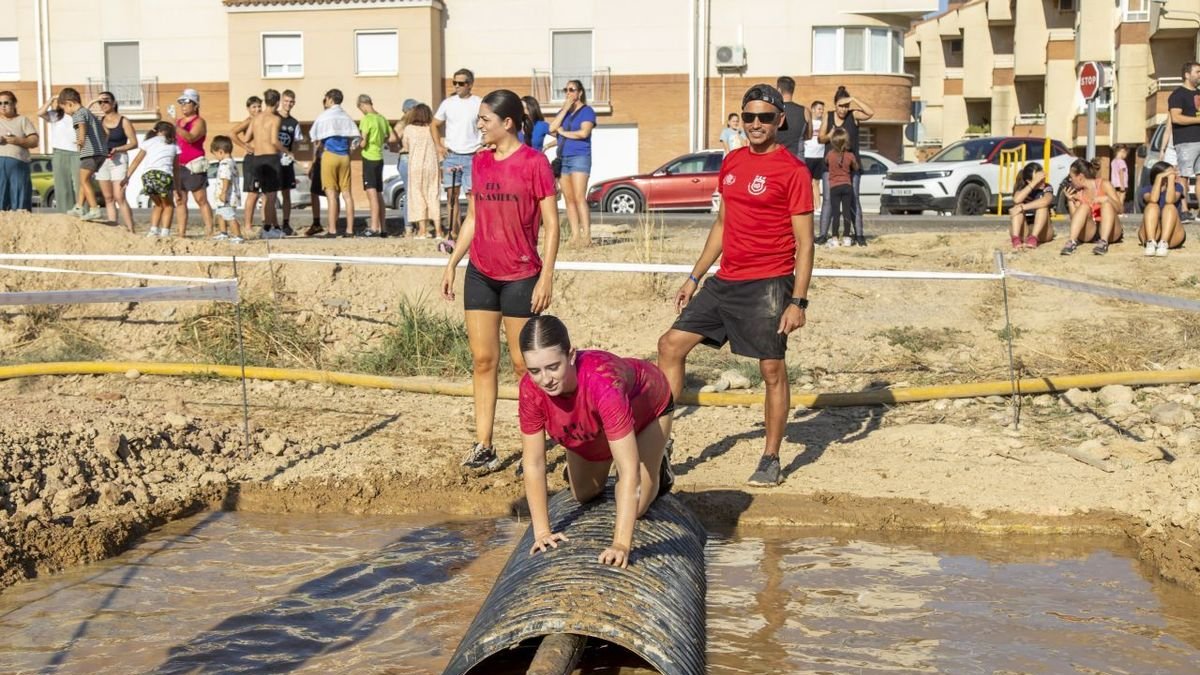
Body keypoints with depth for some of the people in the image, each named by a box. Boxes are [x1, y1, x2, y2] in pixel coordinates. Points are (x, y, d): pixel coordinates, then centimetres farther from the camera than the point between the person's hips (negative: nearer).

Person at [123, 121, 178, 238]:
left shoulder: (148, 142, 23)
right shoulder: (173, 146, 22)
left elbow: (137, 160, 15)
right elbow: (175, 168, 20)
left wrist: (127, 177, 14)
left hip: (149, 175, 2)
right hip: (165, 175, -2)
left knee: (158, 204, 25)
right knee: (168, 205, 20)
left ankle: (153, 231, 14)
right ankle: (165, 232, 6)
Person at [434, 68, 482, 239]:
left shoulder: (478, 103, -2)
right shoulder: (448, 103, 6)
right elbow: (435, 125, 16)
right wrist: (439, 146, 7)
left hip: (472, 156, -3)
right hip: (451, 155, 3)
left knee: (472, 194, -4)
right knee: (451, 194, 6)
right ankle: (453, 231, 13)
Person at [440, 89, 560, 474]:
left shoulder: (534, 162, -9)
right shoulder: (480, 162, 9)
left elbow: (551, 225, -10)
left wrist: (546, 277, -15)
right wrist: (452, 263, 13)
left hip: (520, 276, -6)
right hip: (480, 273, 6)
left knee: (523, 364, 2)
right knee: (483, 360, 6)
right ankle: (483, 446, 11)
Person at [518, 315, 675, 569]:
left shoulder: (603, 380, -49)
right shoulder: (531, 388, -35)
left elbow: (629, 469, -49)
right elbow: (533, 463, -25)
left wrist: (621, 544, -52)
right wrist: (542, 531, -28)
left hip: (645, 406, -4)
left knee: (635, 508, -5)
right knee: (584, 495, 14)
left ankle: (657, 464, 24)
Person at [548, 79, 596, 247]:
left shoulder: (587, 111, 1)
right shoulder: (563, 111, 19)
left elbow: (584, 132, -14)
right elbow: (552, 128, 3)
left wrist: (563, 132, -1)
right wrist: (565, 109, -2)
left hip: (580, 156, -6)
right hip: (563, 158, 6)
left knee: (579, 197, -15)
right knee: (568, 199, 1)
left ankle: (586, 236, -18)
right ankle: (575, 235, 1)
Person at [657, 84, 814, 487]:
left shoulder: (793, 170, -8)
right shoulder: (732, 163, 12)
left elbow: (804, 242, -10)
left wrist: (799, 301, -16)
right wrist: (695, 277, 19)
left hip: (768, 286, -7)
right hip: (725, 282, 7)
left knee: (772, 369, 1)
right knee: (671, 345, 4)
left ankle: (771, 459, 16)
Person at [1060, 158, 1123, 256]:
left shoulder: (1104, 185, -5)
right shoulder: (1078, 193, 4)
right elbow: (1075, 219, 0)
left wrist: (1107, 198, -29)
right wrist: (1070, 200, -9)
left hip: (1110, 233, -2)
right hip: (1089, 233, 2)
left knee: (1106, 204, -24)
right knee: (1084, 206, -20)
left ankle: (1103, 242, -39)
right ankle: (1072, 242, -36)